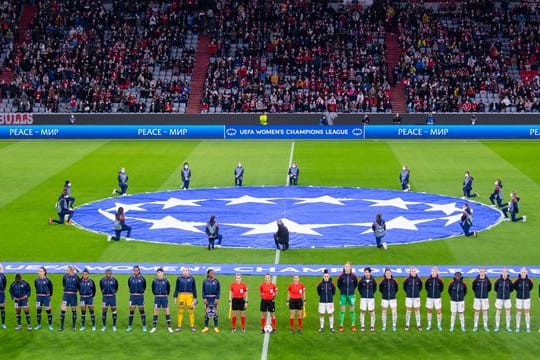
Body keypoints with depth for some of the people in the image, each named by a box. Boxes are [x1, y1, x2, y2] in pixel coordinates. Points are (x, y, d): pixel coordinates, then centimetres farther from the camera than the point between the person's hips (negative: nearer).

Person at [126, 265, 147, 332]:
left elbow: (144, 286, 10)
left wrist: (141, 292, 9)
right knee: (131, 311, 1)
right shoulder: (130, 278, 0)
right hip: (132, 296, 1)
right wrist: (132, 292, 11)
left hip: (140, 296, -1)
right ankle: (130, 326, 9)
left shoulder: (142, 278, -4)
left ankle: (144, 326, 11)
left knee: (142, 311, 4)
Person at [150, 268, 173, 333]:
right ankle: (154, 327, 9)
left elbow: (168, 288, 10)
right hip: (157, 298, 0)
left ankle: (169, 327, 10)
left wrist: (167, 294, 8)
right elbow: (153, 289, 13)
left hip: (164, 298, 0)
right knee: (156, 312, 3)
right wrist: (156, 294, 11)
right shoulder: (154, 281, -1)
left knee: (167, 312, 3)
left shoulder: (166, 281, -3)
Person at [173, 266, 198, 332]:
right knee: (180, 311, 2)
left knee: (191, 311, -3)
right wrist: (175, 297, 6)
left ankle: (192, 326, 6)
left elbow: (194, 289, 9)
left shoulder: (192, 279, 5)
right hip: (181, 295, 0)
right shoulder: (179, 278, 4)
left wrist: (195, 298, 7)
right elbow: (176, 288, 9)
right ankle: (179, 326, 9)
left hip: (189, 296, 0)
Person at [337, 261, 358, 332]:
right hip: (343, 295, 0)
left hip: (351, 295, 0)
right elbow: (338, 284, 6)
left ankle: (353, 325, 17)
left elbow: (356, 284, 9)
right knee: (342, 310, 3)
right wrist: (342, 290, 6)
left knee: (352, 310, 8)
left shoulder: (353, 276, -8)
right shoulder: (341, 276, -10)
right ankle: (341, 326, 10)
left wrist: (352, 289, 7)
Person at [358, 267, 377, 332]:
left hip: (371, 298, 0)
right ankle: (362, 326, 12)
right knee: (362, 311, 3)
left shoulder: (373, 280, -6)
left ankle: (372, 326, 14)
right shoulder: (362, 280, -6)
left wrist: (372, 293, 10)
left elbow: (375, 288, 11)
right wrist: (362, 294, 9)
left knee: (372, 311, 4)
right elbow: (359, 287, 10)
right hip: (363, 298, 0)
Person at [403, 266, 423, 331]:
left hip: (416, 297, 1)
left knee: (417, 311, 5)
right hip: (409, 297, -1)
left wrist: (417, 291, 12)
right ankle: (407, 325, 13)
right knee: (408, 311, 4)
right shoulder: (407, 279, -7)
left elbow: (420, 286, 13)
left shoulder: (418, 279, -4)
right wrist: (408, 292, 9)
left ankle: (418, 325, 12)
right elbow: (404, 287, 7)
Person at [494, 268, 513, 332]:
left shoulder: (509, 281, -5)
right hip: (499, 299, 0)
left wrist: (507, 292, 5)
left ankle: (508, 327, 14)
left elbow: (512, 288, 10)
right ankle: (497, 327, 12)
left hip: (507, 299, 0)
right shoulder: (498, 280, -7)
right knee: (498, 312, 3)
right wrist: (499, 292, 7)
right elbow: (495, 288, 8)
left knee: (508, 313, 4)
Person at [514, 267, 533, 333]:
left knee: (527, 313, 4)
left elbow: (531, 286, 11)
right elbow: (514, 286, 6)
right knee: (518, 313, 5)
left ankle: (528, 327, 13)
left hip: (527, 298, 1)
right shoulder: (517, 280, -11)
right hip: (519, 298, 0)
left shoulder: (529, 280, -9)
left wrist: (527, 291, 9)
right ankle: (517, 327, 14)